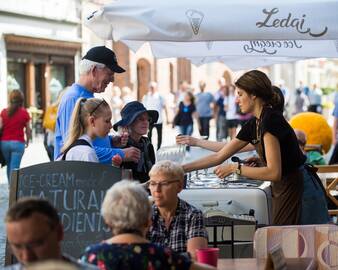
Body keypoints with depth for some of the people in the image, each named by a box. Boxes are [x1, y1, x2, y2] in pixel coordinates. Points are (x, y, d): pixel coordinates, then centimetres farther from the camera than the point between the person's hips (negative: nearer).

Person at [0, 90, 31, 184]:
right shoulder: (24, 113, -3)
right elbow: (28, 130, 2)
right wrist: (27, 141, 19)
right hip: (18, 143, -3)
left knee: (9, 165, 20)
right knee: (14, 167, -5)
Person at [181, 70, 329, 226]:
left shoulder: (270, 120, -19)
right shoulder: (253, 125, 9)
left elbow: (274, 172, -23)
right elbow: (218, 157, 15)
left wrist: (235, 168, -17)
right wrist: (182, 169, 12)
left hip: (298, 192, -9)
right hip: (284, 191, 9)